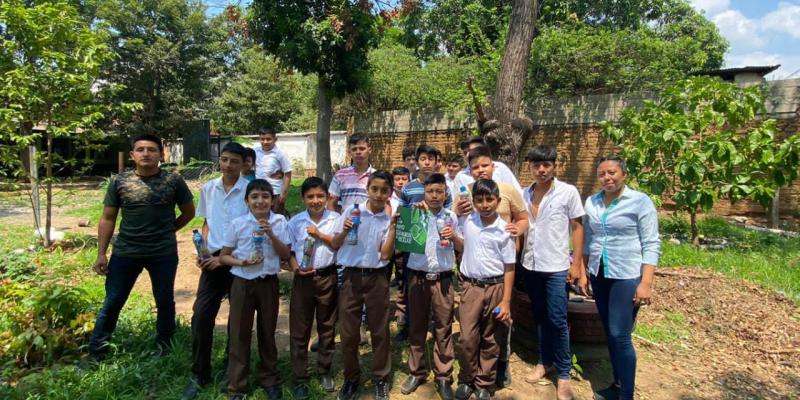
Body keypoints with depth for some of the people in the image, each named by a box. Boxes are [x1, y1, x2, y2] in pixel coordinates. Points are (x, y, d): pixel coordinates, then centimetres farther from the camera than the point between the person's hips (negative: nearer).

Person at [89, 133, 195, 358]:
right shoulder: (119, 182, -1)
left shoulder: (173, 181, -5)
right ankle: (95, 354, 26)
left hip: (164, 253, -1)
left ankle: (163, 349, 30)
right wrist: (101, 253, -1)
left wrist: (167, 230, 7)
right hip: (125, 252, 1)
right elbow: (107, 219, 3)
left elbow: (189, 212, 7)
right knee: (112, 303, 9)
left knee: (165, 302, 11)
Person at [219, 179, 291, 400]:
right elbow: (223, 256, 1)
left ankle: (269, 379, 31)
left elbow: (285, 255, -5)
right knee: (239, 333, 6)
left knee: (267, 331, 13)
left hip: (269, 283, 1)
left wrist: (271, 234, -18)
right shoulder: (237, 223, -5)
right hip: (243, 283, 0)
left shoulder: (279, 221, -3)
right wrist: (241, 262, -18)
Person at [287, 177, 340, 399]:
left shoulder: (335, 219, -2)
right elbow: (289, 250, 2)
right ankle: (300, 378, 19)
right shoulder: (295, 221, 0)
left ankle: (324, 371, 31)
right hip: (303, 278, 0)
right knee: (299, 330, 5)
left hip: (327, 277, 0)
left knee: (327, 327, 13)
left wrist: (320, 235, -15)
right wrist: (295, 268, -15)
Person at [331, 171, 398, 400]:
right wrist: (344, 231, -16)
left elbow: (385, 255, -8)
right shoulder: (351, 211, -2)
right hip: (352, 276, 0)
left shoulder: (390, 219, -1)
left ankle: (381, 378, 29)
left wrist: (393, 226, -15)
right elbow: (335, 245, 3)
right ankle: (351, 377, 29)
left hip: (377, 278, 0)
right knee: (348, 331, 9)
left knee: (380, 331, 10)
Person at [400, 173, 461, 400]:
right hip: (418, 278, 0)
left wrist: (453, 236, -11)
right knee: (416, 327, 11)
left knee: (443, 329, 6)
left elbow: (463, 248, 9)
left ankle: (444, 377, 20)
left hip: (442, 279, 0)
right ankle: (416, 372, 27)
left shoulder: (451, 217, 5)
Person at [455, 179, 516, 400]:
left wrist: (506, 301, -6)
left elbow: (509, 267, -5)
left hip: (495, 287, -1)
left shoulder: (504, 230, -9)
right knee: (467, 338, 0)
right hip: (470, 286, 1)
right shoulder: (467, 220, -3)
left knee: (489, 340, 11)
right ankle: (466, 380, 22)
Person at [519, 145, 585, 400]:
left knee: (557, 321, 0)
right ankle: (544, 361, 30)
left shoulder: (568, 192, -6)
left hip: (556, 268, -4)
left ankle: (564, 374, 14)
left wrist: (576, 264, -7)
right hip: (530, 266, 4)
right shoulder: (524, 194, 5)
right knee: (541, 318, 15)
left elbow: (577, 228, -3)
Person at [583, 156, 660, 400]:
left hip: (627, 277, -5)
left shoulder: (641, 202, -8)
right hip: (599, 275, 5)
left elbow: (651, 245, -10)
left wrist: (646, 283, -16)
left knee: (620, 335, -6)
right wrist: (583, 271, 13)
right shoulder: (591, 202, 6)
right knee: (609, 333, 13)